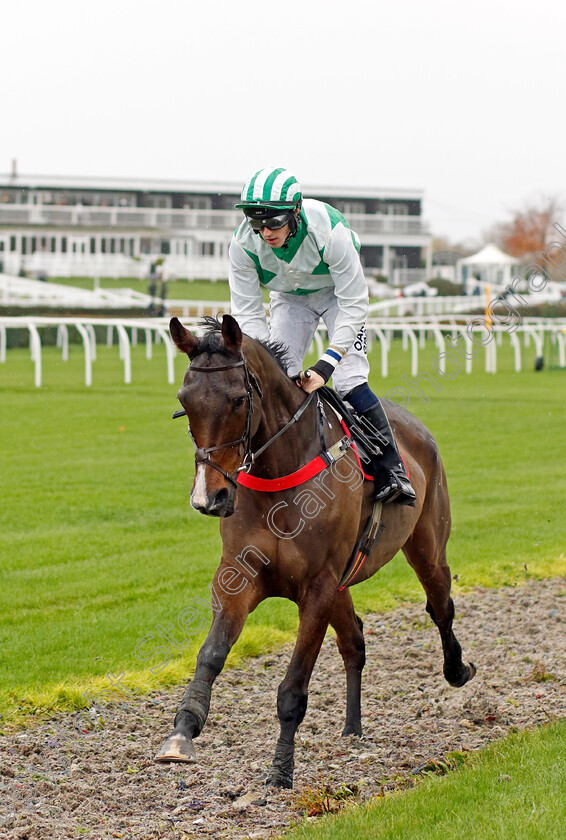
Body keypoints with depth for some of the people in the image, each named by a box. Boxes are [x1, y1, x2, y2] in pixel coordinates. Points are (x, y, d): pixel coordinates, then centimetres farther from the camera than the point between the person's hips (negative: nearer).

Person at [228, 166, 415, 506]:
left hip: (338, 292, -3)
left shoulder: (330, 232, -39)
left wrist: (327, 363, -35)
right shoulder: (244, 244, -29)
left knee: (348, 381, -18)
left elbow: (354, 305, -30)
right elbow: (247, 312, -20)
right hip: (289, 297, 3)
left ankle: (392, 469, -10)